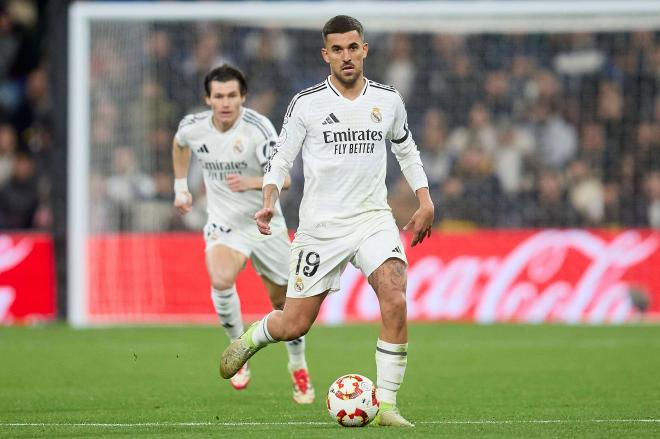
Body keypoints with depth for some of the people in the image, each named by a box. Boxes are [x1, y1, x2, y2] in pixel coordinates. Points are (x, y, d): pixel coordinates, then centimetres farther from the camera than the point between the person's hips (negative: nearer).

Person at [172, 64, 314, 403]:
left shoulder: (257, 127, -20)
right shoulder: (193, 127, -7)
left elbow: (283, 178, -26)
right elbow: (179, 144, 19)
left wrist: (250, 183, -44)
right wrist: (180, 187, 20)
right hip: (223, 223, 1)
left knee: (284, 303, 8)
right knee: (221, 281, -30)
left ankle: (299, 369, 33)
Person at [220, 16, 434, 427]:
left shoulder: (388, 100, 4)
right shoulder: (307, 103, -4)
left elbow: (406, 149, 22)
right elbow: (280, 160, 3)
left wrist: (425, 200, 12)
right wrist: (269, 204, -15)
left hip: (373, 218, 1)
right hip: (320, 225, -1)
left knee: (395, 300, -24)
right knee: (294, 326, 2)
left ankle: (386, 405, -15)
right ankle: (251, 337, 40)